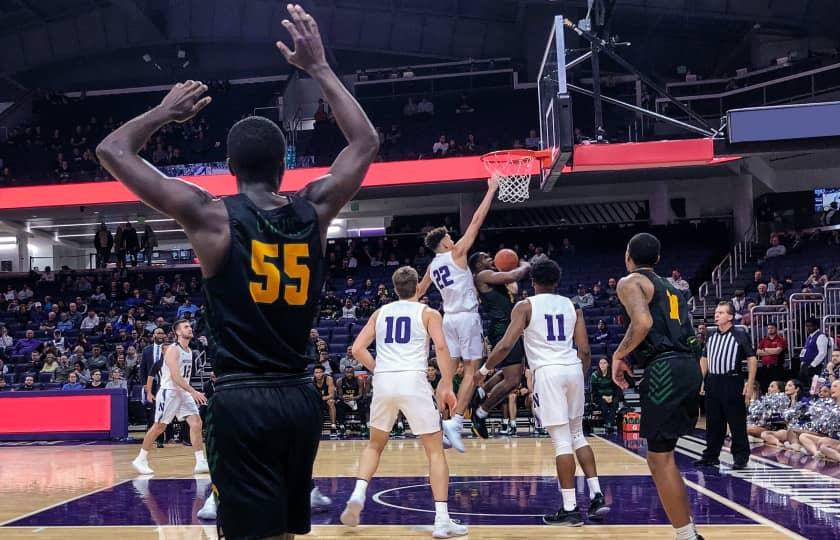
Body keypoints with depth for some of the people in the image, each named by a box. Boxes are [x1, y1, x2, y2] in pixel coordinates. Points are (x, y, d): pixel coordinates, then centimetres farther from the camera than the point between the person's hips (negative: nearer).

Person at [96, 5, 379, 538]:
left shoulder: (211, 216, -6)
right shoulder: (315, 211, 3)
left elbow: (113, 150, 2)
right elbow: (366, 142, 19)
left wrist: (166, 110, 18)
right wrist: (320, 69, 21)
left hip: (243, 399, -4)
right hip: (301, 397, 5)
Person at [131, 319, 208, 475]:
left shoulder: (189, 351, 12)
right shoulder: (173, 350, -15)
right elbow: (175, 376, -25)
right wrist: (193, 392, -30)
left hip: (184, 392, 7)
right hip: (169, 392, -7)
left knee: (196, 424, -5)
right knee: (159, 427, 0)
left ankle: (201, 462, -4)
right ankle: (140, 460, 14)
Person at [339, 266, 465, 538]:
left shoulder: (380, 313, 19)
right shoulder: (428, 313, 10)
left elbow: (357, 349, 12)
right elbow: (441, 347, -7)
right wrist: (447, 387, -3)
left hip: (383, 382, 3)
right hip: (413, 381, -3)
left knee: (375, 445, 24)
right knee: (435, 450, 6)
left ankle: (357, 496, 3)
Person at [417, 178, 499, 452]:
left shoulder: (432, 266, 12)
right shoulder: (457, 253, -5)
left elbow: (418, 292, 25)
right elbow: (477, 220, -7)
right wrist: (492, 190, -3)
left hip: (449, 318, 7)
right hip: (467, 317, -7)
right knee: (470, 372, -5)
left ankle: (440, 421, 4)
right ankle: (455, 421, -16)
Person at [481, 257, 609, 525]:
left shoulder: (525, 306, 1)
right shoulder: (572, 306, 14)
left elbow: (506, 345, -8)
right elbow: (585, 350, 10)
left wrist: (484, 369, 5)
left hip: (548, 372, -5)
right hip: (573, 369, 5)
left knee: (562, 441, -4)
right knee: (577, 435, 20)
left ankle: (570, 509, -1)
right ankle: (597, 495, 17)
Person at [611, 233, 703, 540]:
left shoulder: (630, 282, 0)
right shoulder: (669, 288, 26)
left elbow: (643, 322, -18)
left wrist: (619, 355, -6)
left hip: (665, 369, -9)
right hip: (688, 365, 9)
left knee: (660, 459, -3)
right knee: (662, 455, 20)